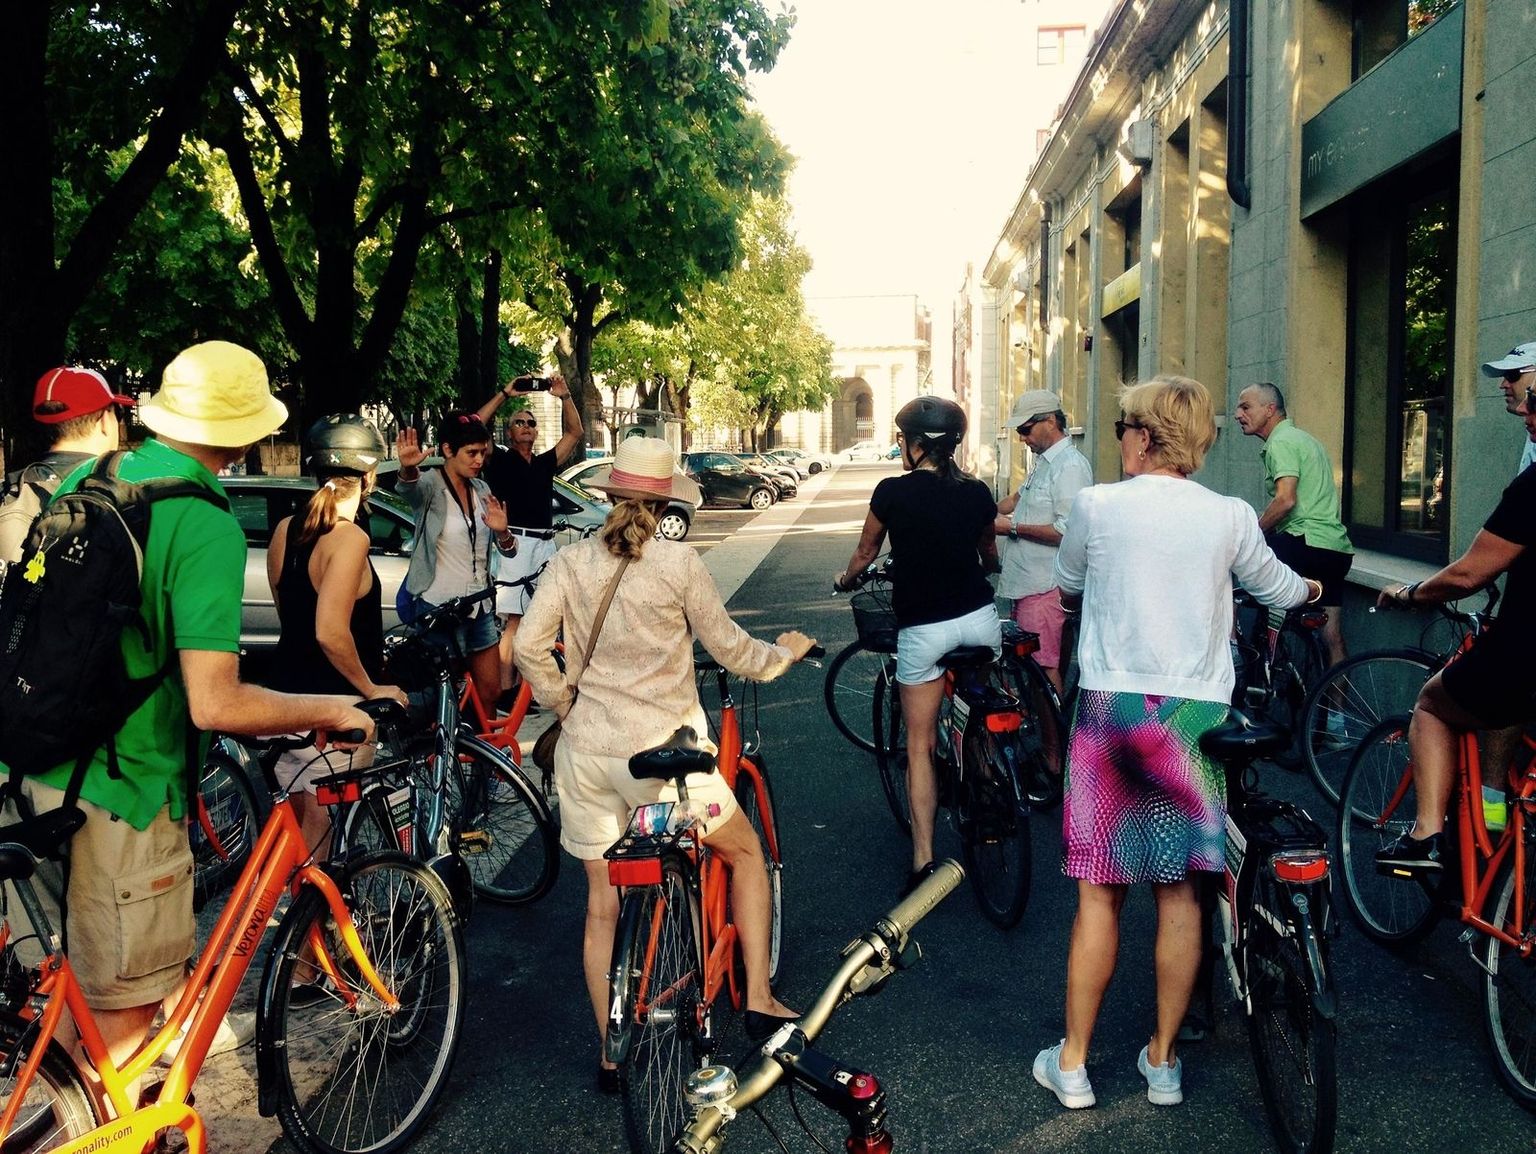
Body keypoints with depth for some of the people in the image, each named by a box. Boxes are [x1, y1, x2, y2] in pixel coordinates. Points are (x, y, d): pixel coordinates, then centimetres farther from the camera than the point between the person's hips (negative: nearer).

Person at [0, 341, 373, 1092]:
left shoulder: (84, 480, 4)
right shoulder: (206, 527, -20)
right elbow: (215, 706, -26)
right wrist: (330, 710, -12)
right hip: (117, 792, -8)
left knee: (78, 974, 27)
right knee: (125, 1008, 9)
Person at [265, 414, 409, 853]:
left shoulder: (285, 530, 5)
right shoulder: (350, 538, -19)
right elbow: (330, 632, -26)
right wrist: (373, 689, -13)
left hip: (284, 696, 7)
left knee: (298, 820, 20)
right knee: (319, 826, 7)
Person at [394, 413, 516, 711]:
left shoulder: (482, 490, 9)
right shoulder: (430, 485, -10)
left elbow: (508, 550, 7)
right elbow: (407, 487, -36)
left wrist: (501, 531, -16)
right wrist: (408, 468, -58)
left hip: (479, 605, 7)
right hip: (438, 607, -6)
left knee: (490, 691, 13)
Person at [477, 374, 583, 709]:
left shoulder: (545, 462, 19)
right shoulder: (499, 460, 7)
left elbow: (574, 433, 18)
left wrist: (564, 396, 7)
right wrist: (505, 393, -4)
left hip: (545, 545, 5)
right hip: (514, 544, -5)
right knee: (514, 621, -11)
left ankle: (524, 684, 13)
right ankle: (505, 691, -9)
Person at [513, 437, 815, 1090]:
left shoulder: (571, 562, 1)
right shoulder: (677, 562, -9)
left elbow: (529, 650, -4)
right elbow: (729, 649, 0)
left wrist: (565, 705, 11)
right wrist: (783, 653, 19)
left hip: (585, 750, 4)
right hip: (661, 751, -4)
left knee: (602, 904, 15)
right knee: (746, 852, 20)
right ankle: (760, 1002, 20)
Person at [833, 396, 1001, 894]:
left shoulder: (892, 492, -8)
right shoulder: (977, 493, 3)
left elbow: (864, 554, 7)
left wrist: (844, 580, 29)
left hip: (921, 629, -3)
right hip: (979, 618, 3)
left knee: (919, 744, 5)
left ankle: (923, 861, 2)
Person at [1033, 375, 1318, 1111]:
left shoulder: (1097, 505, -4)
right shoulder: (1230, 516, 0)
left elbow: (1067, 585, 14)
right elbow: (1277, 589, 18)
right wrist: (1311, 590, 42)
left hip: (1110, 707, -1)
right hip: (1195, 713, 1)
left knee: (1098, 892, 7)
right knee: (1179, 892, 11)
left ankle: (1071, 1064, 16)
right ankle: (1163, 1061, 23)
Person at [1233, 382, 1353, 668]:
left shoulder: (1280, 442, -7)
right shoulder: (1305, 438, 24)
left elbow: (1286, 500, -21)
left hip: (1307, 545, -10)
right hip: (1338, 548, 10)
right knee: (1333, 637, 10)